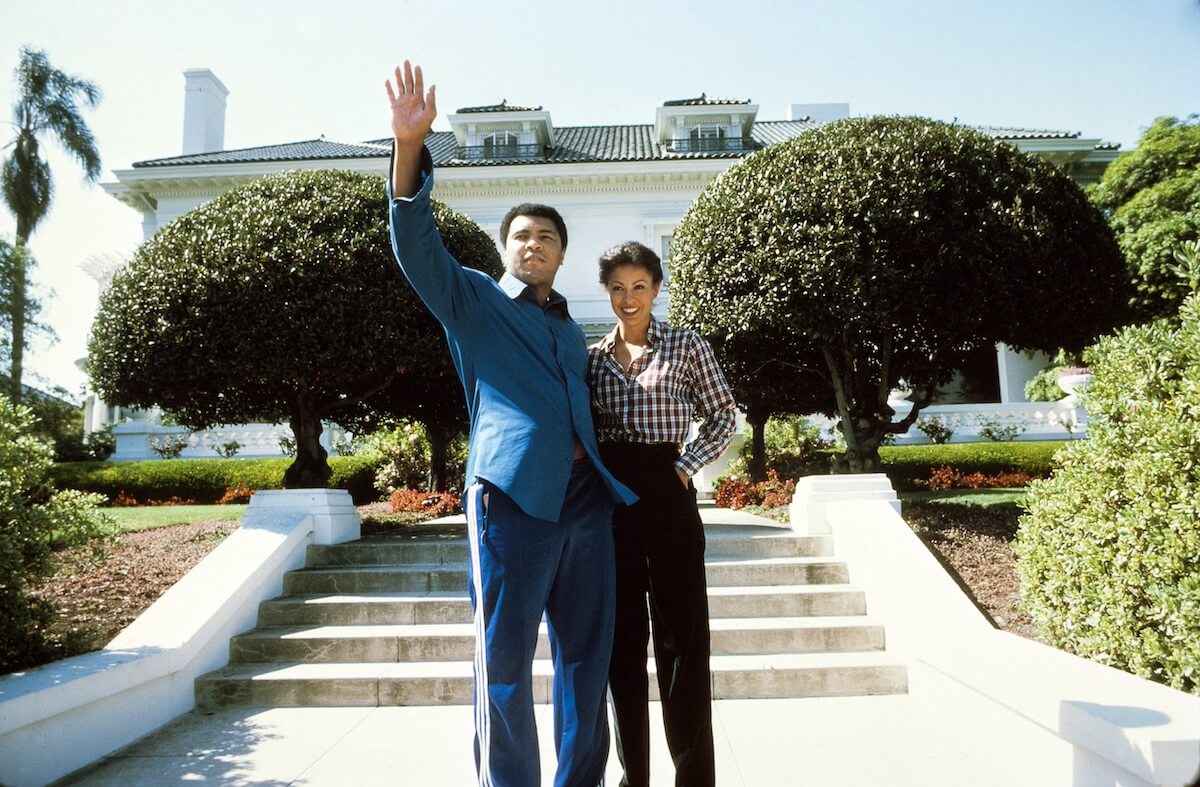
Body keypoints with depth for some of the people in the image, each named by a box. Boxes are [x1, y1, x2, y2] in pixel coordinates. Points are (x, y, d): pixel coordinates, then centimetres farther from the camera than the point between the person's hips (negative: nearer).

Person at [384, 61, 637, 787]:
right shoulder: (473, 300, 10)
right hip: (511, 495, -5)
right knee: (506, 661, 0)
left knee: (588, 658, 10)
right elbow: (417, 245, -8)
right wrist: (411, 147, -20)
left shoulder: (571, 330, 24)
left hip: (587, 499, 5)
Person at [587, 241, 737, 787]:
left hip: (665, 493, -3)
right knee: (622, 636, 9)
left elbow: (724, 419, 2)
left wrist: (685, 468, -8)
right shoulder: (592, 357, 11)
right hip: (609, 497, 4)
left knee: (680, 636, 0)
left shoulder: (686, 346, 3)